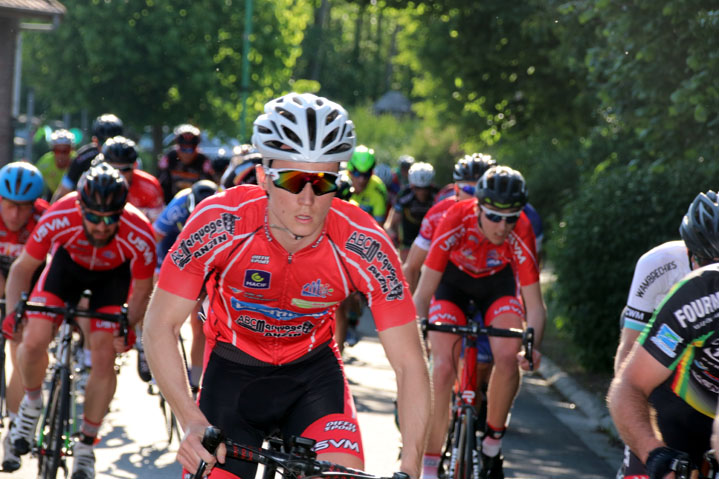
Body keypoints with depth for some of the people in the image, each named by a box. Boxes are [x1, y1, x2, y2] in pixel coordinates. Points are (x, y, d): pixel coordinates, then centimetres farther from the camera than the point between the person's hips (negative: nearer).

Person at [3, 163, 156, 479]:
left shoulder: (139, 236, -37)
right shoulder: (59, 219, -37)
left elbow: (142, 292, -18)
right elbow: (23, 267, -19)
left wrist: (128, 326, -34)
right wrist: (14, 311, -32)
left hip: (112, 273, 0)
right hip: (69, 262, 1)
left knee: (104, 357, -9)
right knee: (33, 341, -17)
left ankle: (85, 446, 10)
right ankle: (32, 402, 16)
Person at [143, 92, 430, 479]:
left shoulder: (364, 246, -27)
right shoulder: (219, 222, -28)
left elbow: (409, 363, -22)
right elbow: (160, 325, -21)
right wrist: (192, 422, -33)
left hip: (313, 372, 0)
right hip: (233, 370, 0)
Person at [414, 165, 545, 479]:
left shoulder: (521, 233, -32)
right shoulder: (455, 222, -35)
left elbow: (534, 304, -29)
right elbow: (424, 291, -31)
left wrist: (532, 346, -46)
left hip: (498, 280, 1)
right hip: (453, 279, -1)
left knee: (509, 355, -24)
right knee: (443, 367, -18)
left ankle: (492, 445, -2)